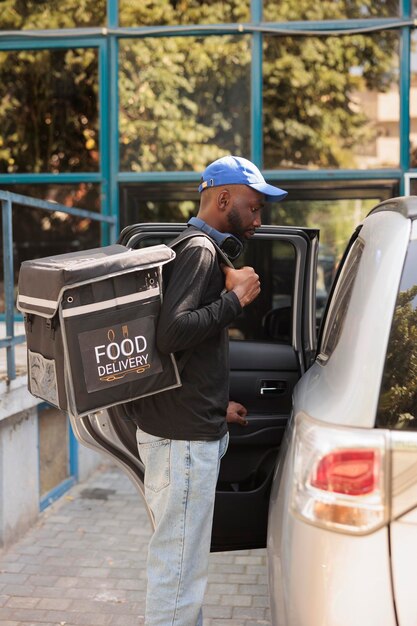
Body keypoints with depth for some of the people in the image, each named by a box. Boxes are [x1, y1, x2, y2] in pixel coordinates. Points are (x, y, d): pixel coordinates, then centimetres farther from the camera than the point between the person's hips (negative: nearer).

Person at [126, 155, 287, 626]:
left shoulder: (200, 250, 19)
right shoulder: (200, 251, -13)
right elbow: (172, 333, -28)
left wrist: (216, 405, 24)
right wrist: (236, 297, -18)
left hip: (190, 431, 11)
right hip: (183, 437, -11)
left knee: (182, 563, 21)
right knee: (178, 568, -2)